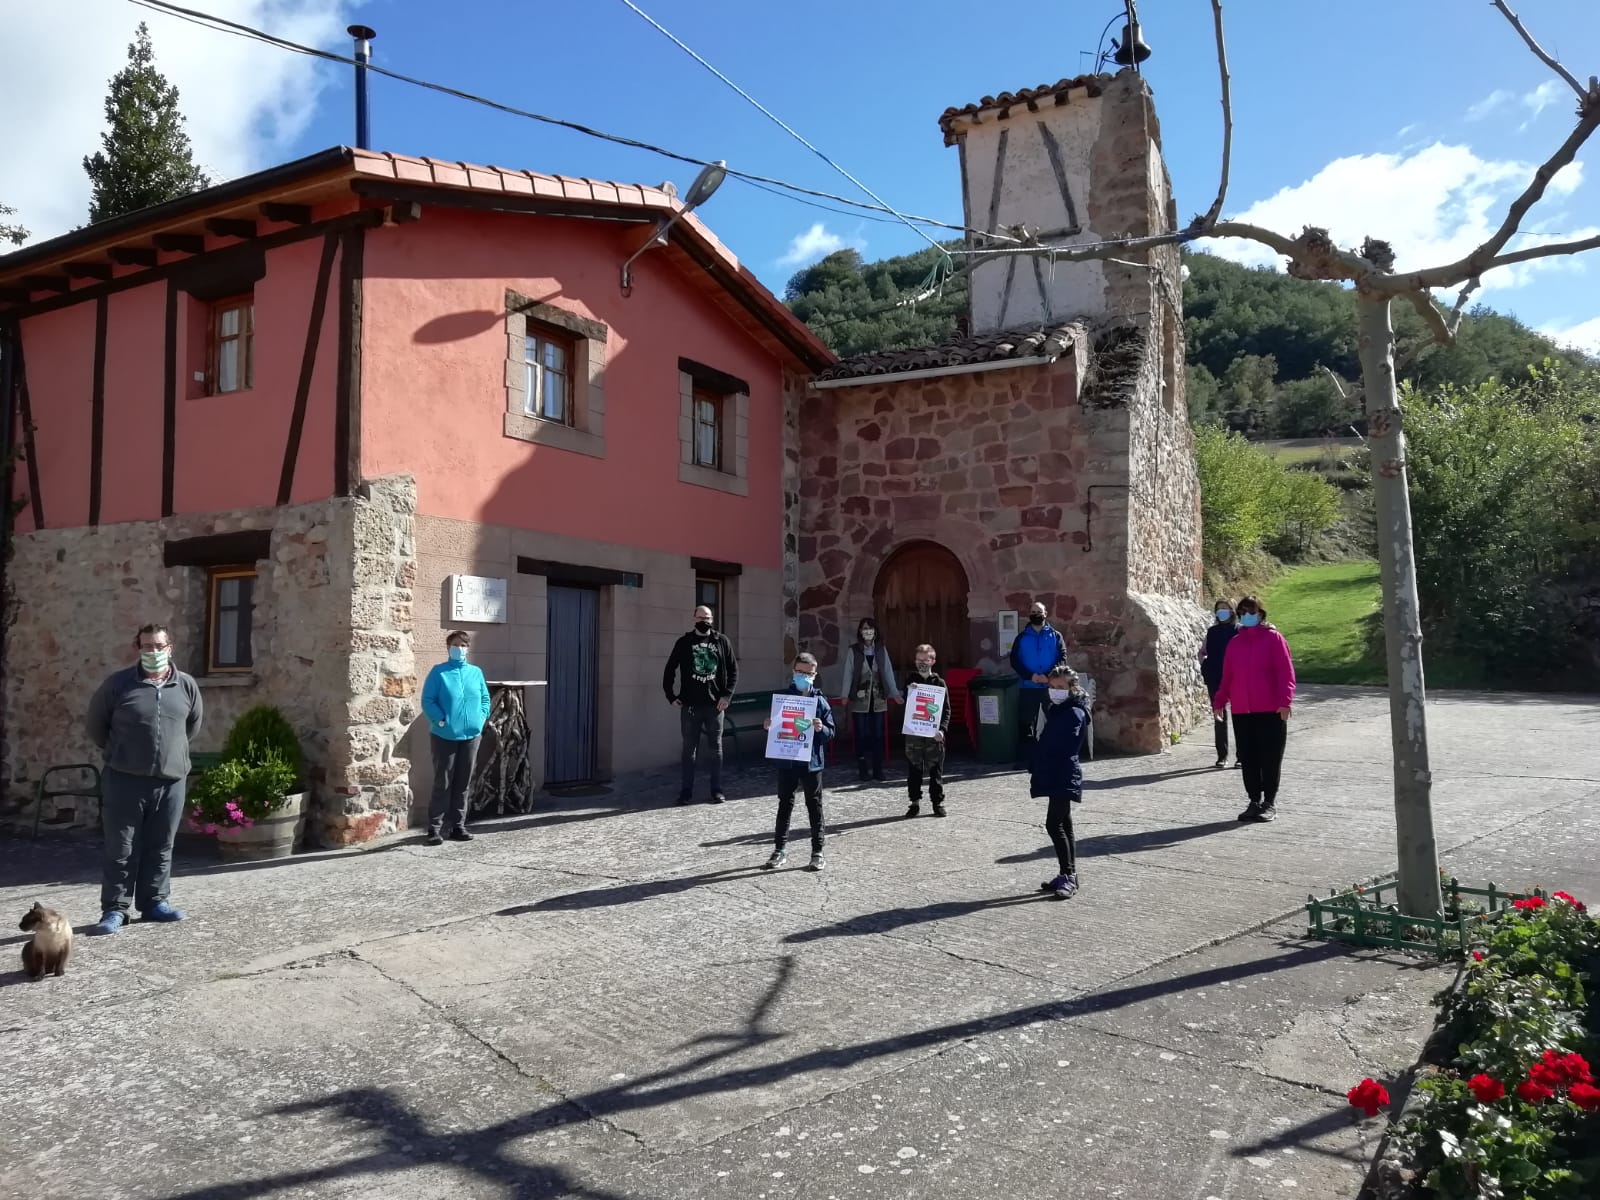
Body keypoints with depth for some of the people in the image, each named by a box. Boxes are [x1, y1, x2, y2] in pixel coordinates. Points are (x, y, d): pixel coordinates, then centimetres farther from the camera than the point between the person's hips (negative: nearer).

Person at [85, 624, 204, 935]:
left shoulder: (187, 685, 3)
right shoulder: (118, 684, -4)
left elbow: (194, 724, 19)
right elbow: (96, 723, 9)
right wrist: (117, 752, 12)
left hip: (171, 780, 3)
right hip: (125, 780, -3)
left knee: (161, 847, 10)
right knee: (121, 849, 1)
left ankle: (154, 902, 21)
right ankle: (114, 909, 8)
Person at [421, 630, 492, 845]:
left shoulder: (476, 672, 9)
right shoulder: (439, 672, -2)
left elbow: (485, 698, 14)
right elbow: (428, 700, -6)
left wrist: (481, 719, 1)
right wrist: (441, 720, -14)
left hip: (471, 735, 4)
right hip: (445, 736, -4)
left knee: (463, 784, 9)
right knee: (442, 784, -3)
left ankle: (457, 826, 18)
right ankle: (434, 828, 4)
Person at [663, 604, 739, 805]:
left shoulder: (722, 641, 4)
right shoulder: (684, 642, 4)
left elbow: (733, 670, 7)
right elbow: (670, 670, 9)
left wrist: (727, 695, -3)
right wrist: (671, 695, 1)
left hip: (715, 705, 0)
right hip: (690, 705, 0)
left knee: (715, 749, 7)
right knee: (689, 750, 6)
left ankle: (717, 790, 15)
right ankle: (686, 791, 13)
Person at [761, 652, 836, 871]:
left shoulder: (820, 701, -4)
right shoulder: (783, 697, 1)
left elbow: (831, 733, -3)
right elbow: (774, 725, 10)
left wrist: (822, 729, -23)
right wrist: (767, 726, -11)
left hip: (812, 762, -2)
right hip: (786, 761, 2)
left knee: (814, 806, 6)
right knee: (785, 804, 11)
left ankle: (817, 852, 16)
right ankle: (779, 850, 21)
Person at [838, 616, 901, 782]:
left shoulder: (882, 650, 8)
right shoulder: (853, 651, 0)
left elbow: (888, 672, 7)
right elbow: (848, 674, -2)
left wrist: (895, 693, 1)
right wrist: (845, 695, -10)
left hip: (879, 700, 2)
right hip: (860, 700, -2)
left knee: (878, 735, 3)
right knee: (862, 735, 0)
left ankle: (878, 770, 10)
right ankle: (862, 770, 7)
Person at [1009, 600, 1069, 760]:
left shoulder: (1055, 636, 8)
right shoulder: (1022, 637, 10)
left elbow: (1063, 658, -2)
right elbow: (1014, 661, 1)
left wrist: (1049, 676, -18)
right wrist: (1031, 676, -14)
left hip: (1051, 686, 0)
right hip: (1028, 687, 0)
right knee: (1026, 723, 2)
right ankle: (1024, 759, 8)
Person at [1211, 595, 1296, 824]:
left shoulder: (1273, 638, -2)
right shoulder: (1234, 642, 11)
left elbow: (1285, 672, -8)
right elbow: (1227, 676, 12)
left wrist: (1285, 701, -17)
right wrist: (1219, 702, 6)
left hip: (1271, 711, -4)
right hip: (1241, 711, 4)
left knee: (1270, 757, 1)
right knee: (1248, 758, 7)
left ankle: (1270, 803, 11)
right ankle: (1255, 801, 17)